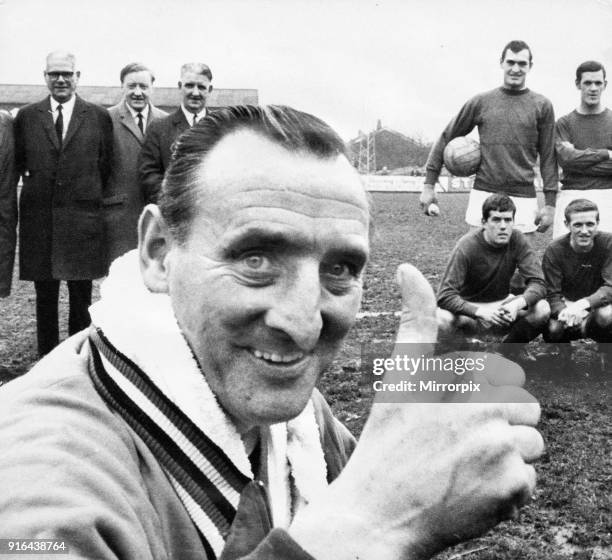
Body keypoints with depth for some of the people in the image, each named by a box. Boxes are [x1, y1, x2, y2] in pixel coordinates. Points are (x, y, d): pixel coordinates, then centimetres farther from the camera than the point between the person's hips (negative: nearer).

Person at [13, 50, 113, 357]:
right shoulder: (26, 116, 6)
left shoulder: (98, 117, 3)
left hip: (83, 218, -1)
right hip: (38, 218, 1)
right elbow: (19, 163, 12)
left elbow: (105, 166, 7)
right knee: (45, 297, 9)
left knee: (81, 298, 6)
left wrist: (89, 195, 5)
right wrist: (38, 185, 5)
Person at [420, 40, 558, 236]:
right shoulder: (481, 102, 7)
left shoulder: (541, 106, 6)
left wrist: (550, 204, 0)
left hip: (523, 197, 0)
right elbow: (446, 138, 11)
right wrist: (429, 184, 7)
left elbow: (548, 156, 5)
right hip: (483, 193, 1)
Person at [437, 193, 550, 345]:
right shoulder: (467, 246, -23)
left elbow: (538, 283, -16)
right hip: (470, 307, -3)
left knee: (542, 309, -23)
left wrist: (518, 304, -37)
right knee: (442, 318, -36)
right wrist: (480, 311, -42)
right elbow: (445, 296, -27)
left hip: (502, 303, 4)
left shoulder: (516, 240, -13)